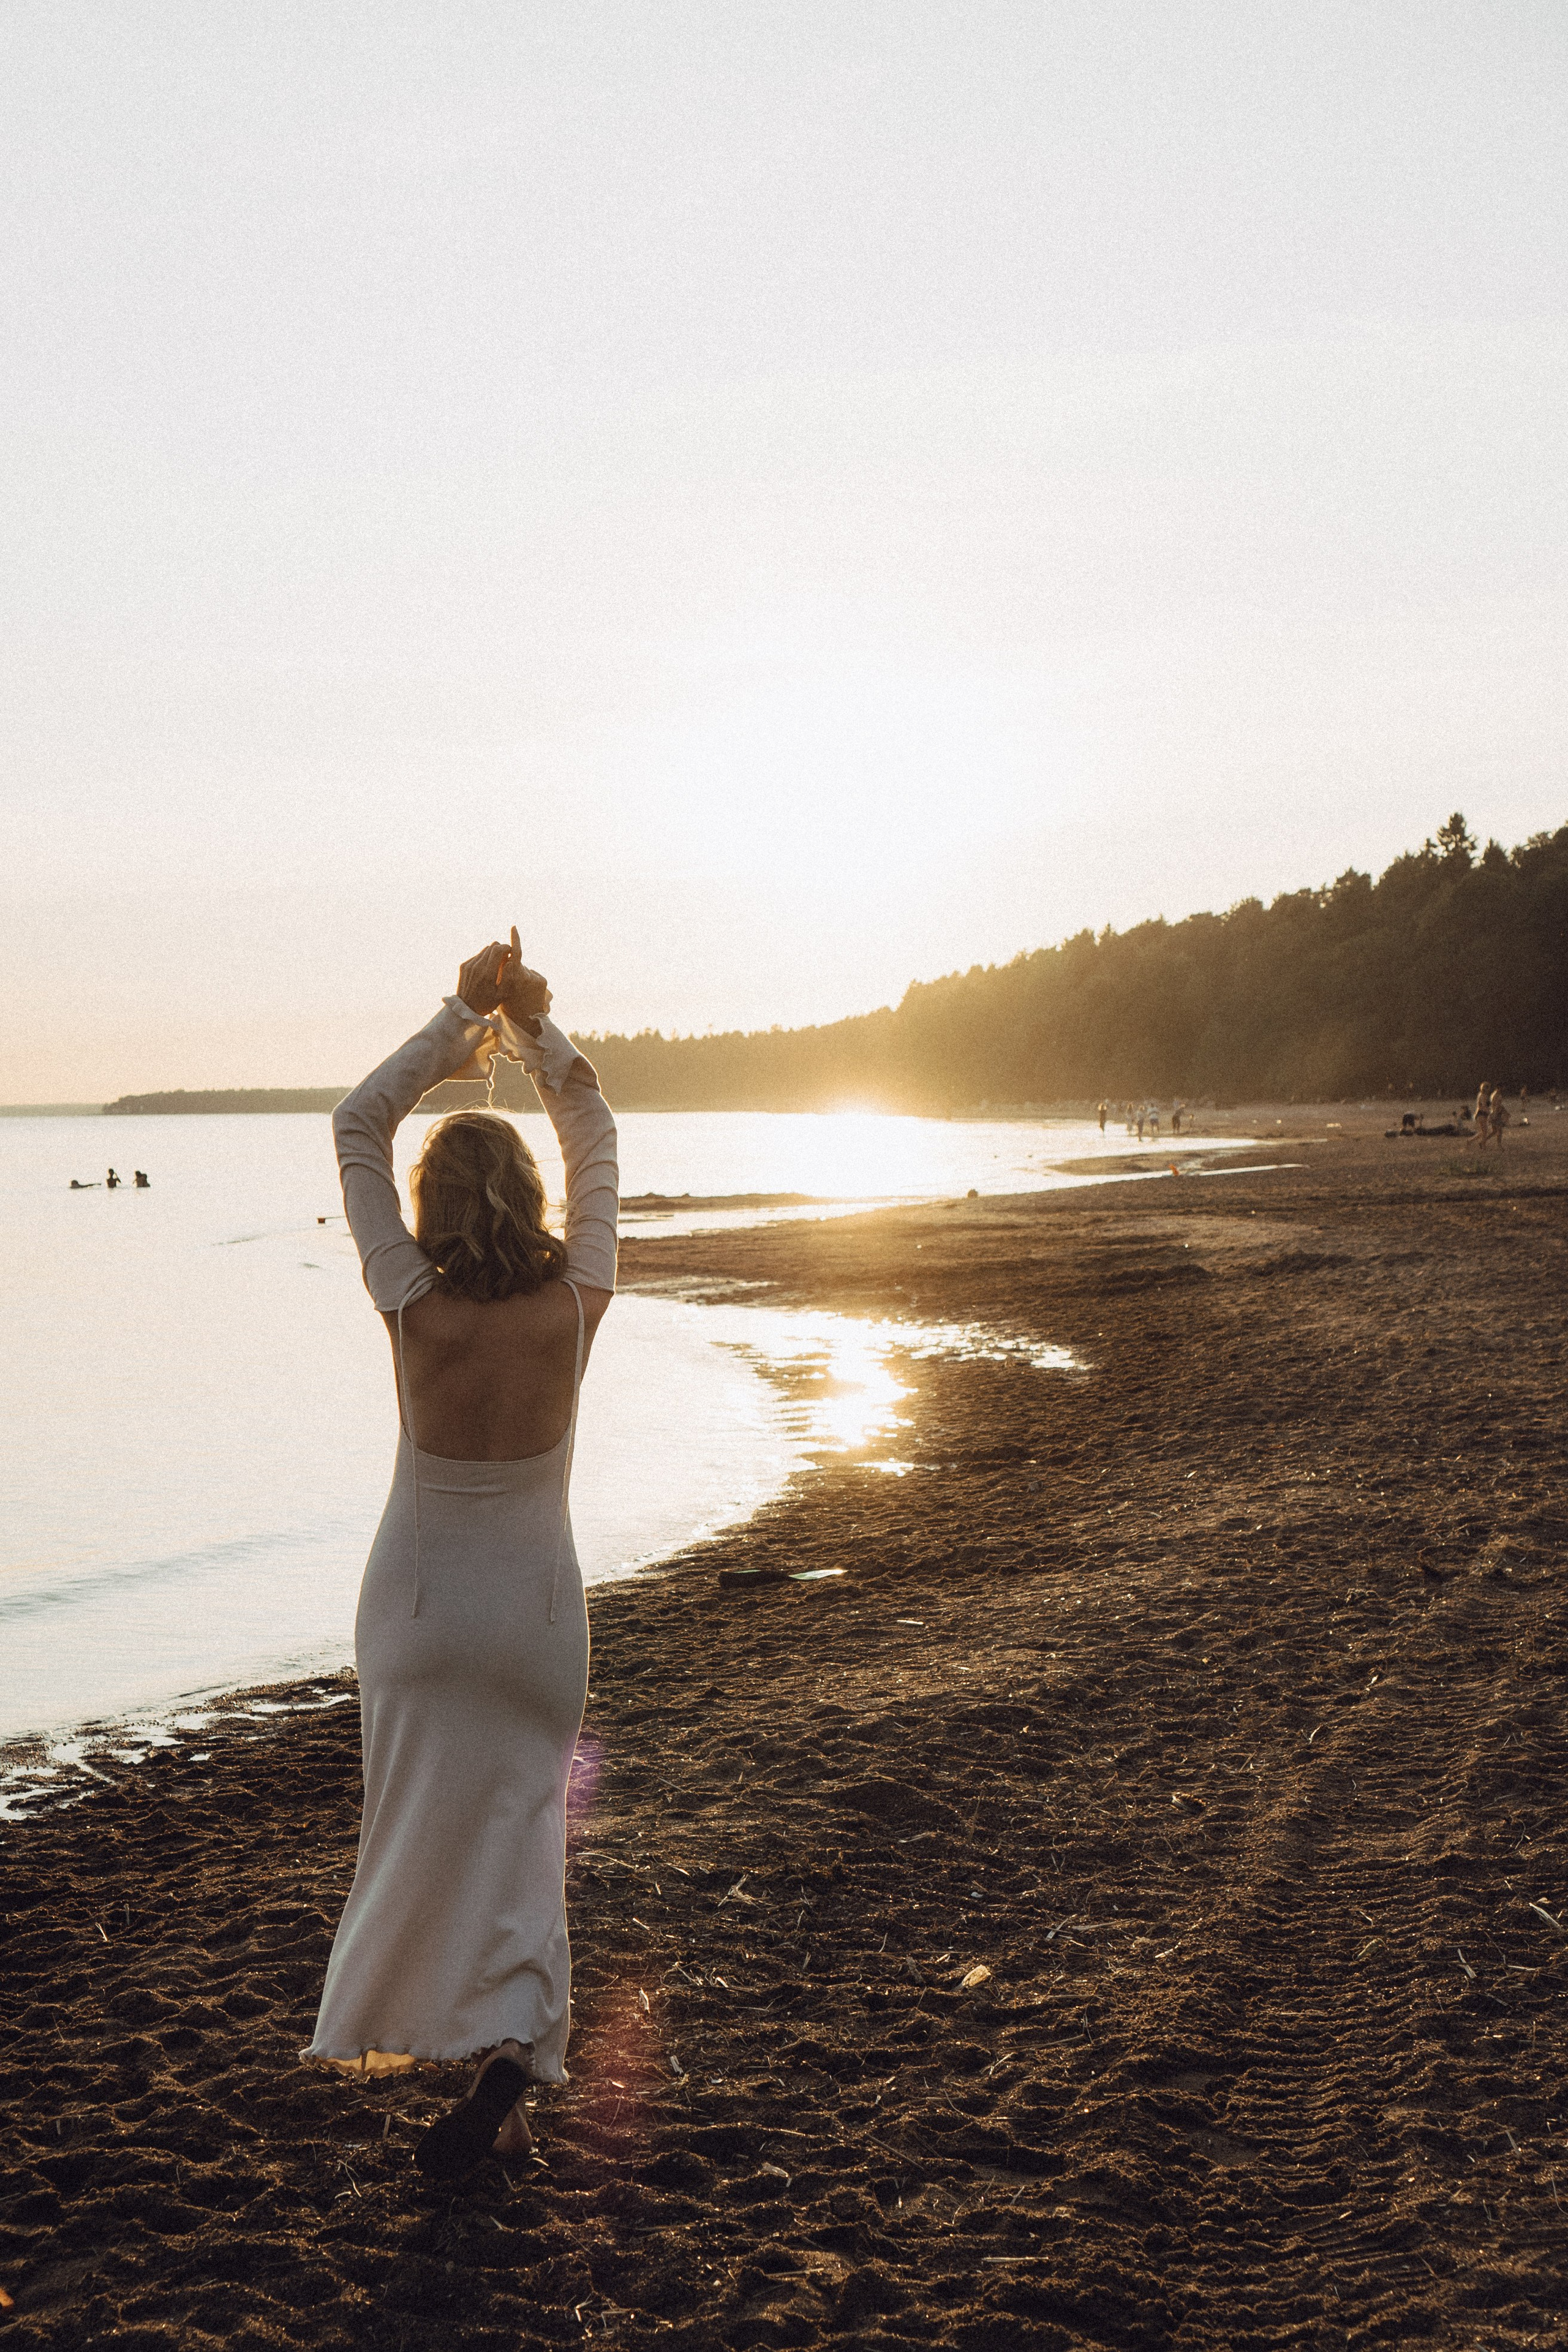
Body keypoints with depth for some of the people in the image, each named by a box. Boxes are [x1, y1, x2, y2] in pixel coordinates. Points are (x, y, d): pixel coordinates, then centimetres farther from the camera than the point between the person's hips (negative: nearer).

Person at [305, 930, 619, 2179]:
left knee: (424, 1824, 13)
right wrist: (538, 1029, -5)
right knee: (521, 1820, 12)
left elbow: (358, 1128, -10)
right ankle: (515, 2037, 0)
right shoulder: (574, 1308, -16)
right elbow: (597, 1147, -1)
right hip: (538, 1604, 1)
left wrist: (459, 1020, -10)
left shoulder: (415, 1309, -19)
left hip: (421, 1599, -1)